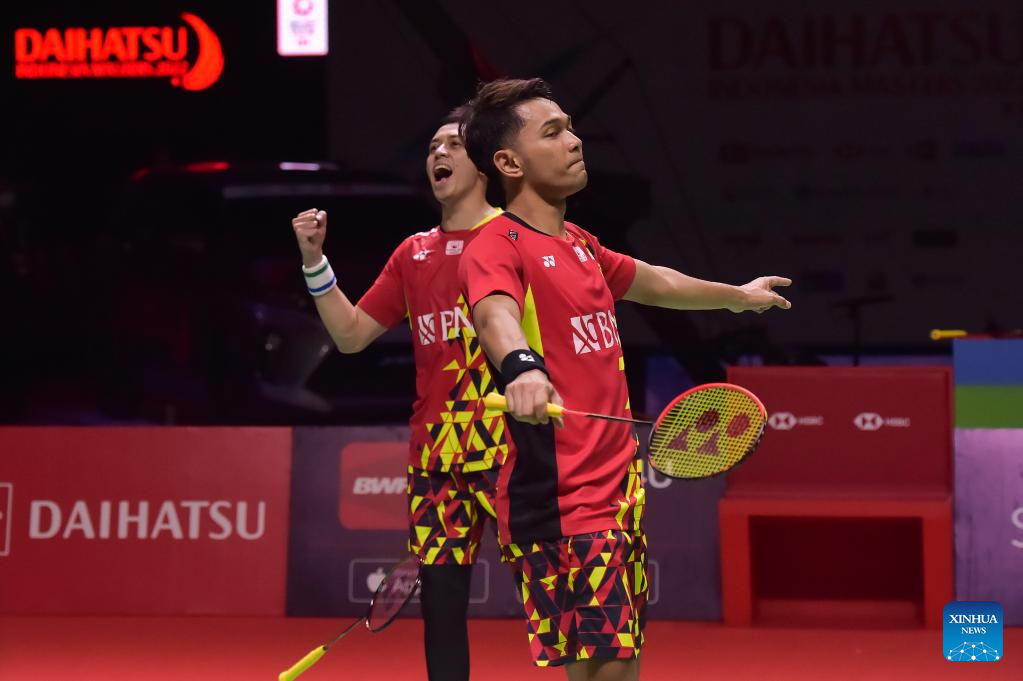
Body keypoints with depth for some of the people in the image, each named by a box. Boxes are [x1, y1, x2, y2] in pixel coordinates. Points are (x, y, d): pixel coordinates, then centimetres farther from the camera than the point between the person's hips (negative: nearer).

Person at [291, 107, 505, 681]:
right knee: (440, 595, 4)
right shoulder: (413, 254, 17)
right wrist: (315, 261, 7)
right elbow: (352, 334, 16)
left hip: (509, 442, -4)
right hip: (435, 452, 5)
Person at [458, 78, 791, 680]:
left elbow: (653, 281, 36)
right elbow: (495, 313, -34)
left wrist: (737, 295, 51)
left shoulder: (581, 246, 16)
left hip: (617, 488, 9)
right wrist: (521, 366, -56)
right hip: (560, 500, -9)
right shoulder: (497, 247, -12)